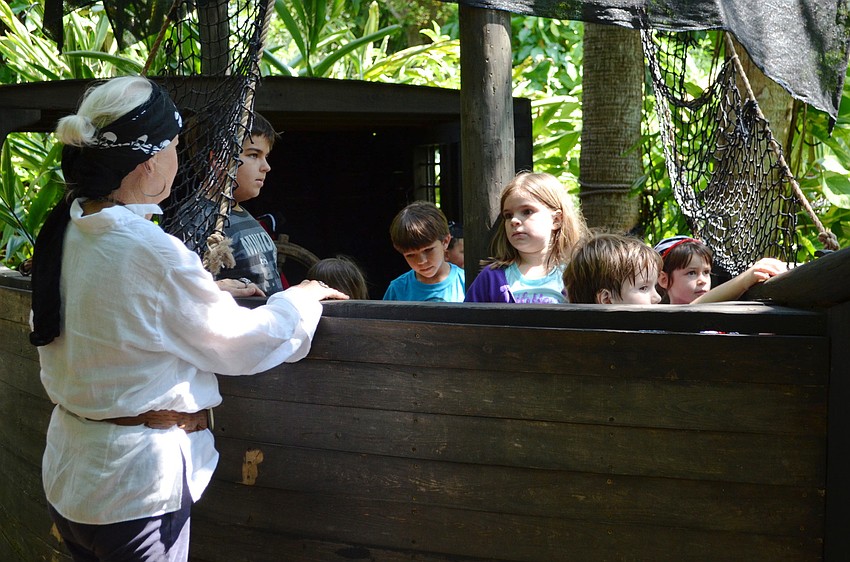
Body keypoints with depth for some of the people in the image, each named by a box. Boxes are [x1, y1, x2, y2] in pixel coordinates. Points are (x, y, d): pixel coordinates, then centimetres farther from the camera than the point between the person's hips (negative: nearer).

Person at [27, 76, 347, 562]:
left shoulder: (65, 230, 0)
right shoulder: (152, 252, -24)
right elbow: (240, 345, -13)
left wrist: (206, 293, 15)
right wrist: (300, 299, 3)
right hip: (136, 485, -8)